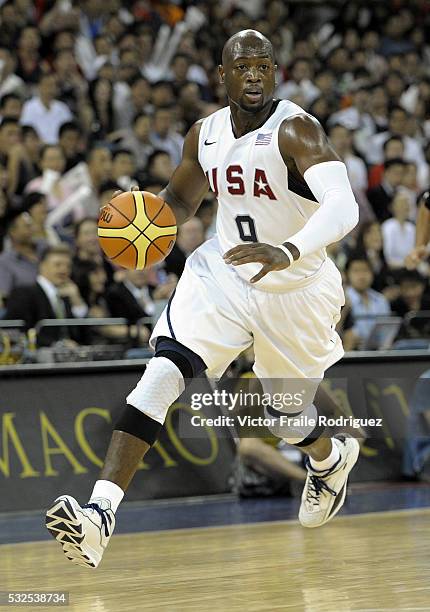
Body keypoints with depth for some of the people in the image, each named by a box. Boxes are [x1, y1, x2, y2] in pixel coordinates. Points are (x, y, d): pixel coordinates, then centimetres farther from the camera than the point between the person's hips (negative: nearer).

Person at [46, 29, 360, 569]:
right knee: (163, 371, -21)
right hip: (222, 273, 4)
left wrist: (287, 252, -54)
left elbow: (343, 207, -36)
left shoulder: (296, 131, -21)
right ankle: (99, 514, -30)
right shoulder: (204, 134, -1)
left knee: (288, 418, 14)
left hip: (296, 288, -3)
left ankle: (331, 458, 54)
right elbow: (180, 200, 17)